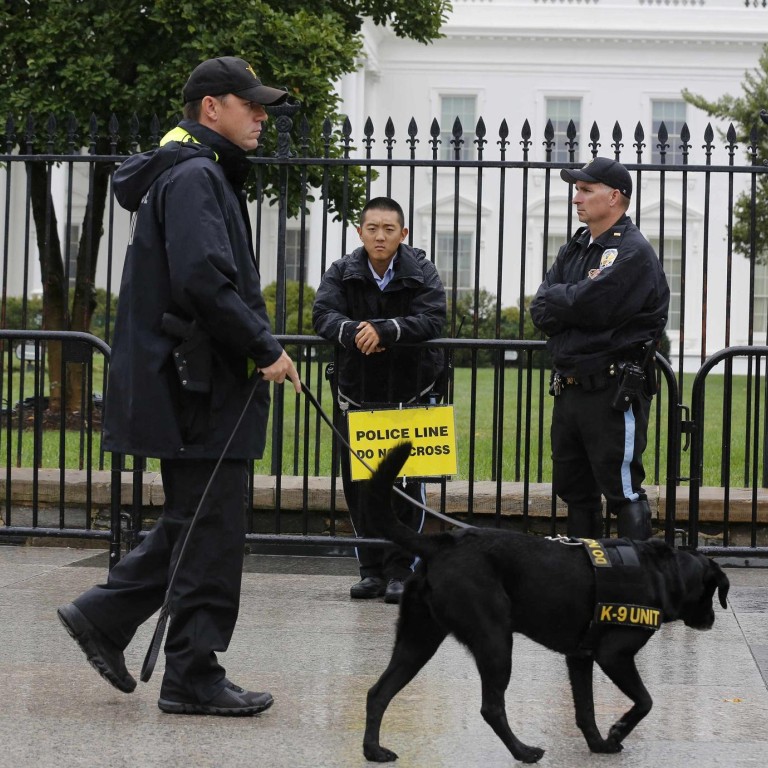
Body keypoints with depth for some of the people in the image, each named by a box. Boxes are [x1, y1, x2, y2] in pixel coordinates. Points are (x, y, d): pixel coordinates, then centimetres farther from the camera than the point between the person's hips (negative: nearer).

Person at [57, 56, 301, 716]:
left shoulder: (206, 175, 20)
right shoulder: (194, 177, -14)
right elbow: (203, 279, -25)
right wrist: (267, 347, -19)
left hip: (193, 385, 11)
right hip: (200, 389, -11)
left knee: (195, 523, 18)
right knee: (211, 533, -5)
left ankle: (103, 617, 23)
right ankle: (194, 678, 2)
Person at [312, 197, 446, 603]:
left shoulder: (421, 273, -5)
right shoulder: (342, 273, 0)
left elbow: (432, 320, -19)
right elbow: (323, 314, -14)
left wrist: (385, 329, -33)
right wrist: (354, 332, -34)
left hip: (411, 395, -2)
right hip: (358, 394, 2)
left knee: (407, 485, -5)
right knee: (358, 485, 4)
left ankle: (400, 570, 3)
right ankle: (372, 569, 14)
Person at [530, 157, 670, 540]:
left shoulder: (633, 253, -9)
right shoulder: (574, 249, 17)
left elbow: (590, 306, -21)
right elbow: (540, 313, 7)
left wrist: (556, 299, -2)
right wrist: (572, 301, -10)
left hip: (613, 391, -9)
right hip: (569, 388, 9)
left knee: (623, 493, -7)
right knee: (575, 490, 14)